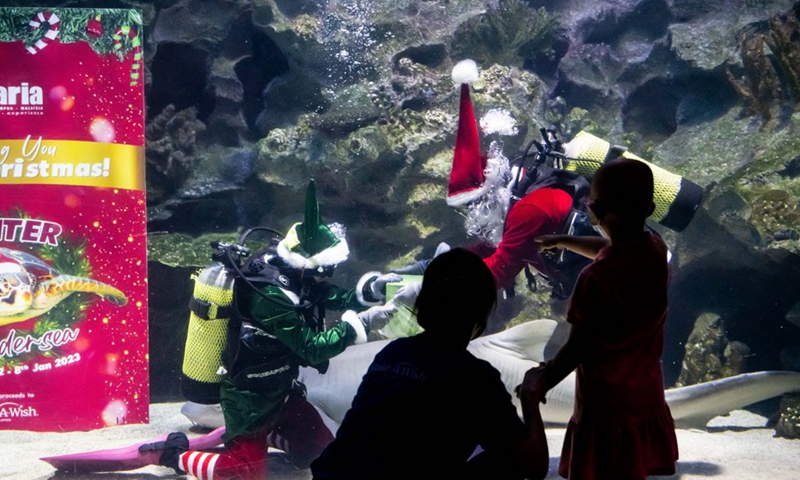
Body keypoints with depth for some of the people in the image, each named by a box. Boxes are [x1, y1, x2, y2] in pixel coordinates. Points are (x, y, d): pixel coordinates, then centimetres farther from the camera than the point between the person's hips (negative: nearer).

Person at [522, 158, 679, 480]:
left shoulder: (595, 280, -28)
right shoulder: (656, 249, -6)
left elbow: (578, 349, -20)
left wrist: (540, 383, -6)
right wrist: (563, 241, 30)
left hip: (605, 408, -7)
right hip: (647, 398, 7)